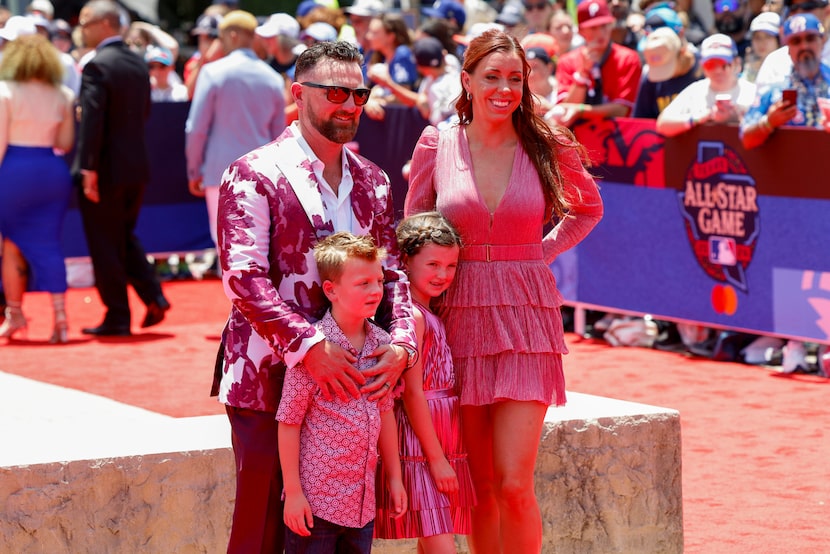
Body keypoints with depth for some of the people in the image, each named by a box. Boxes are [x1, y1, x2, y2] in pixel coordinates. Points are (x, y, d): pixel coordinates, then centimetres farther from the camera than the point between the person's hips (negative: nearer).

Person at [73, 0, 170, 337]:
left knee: (104, 245, 2)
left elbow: (92, 120, -22)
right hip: (136, 167, 8)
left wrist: (88, 168, -22)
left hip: (105, 170, -8)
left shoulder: (97, 66, -16)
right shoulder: (138, 64, 9)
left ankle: (117, 318, 6)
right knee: (125, 238, 21)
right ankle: (153, 298, 8)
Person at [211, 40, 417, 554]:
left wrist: (401, 342, -9)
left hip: (350, 379, 5)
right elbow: (244, 277, -15)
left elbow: (393, 271, 11)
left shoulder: (373, 182, 14)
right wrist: (310, 346, -24)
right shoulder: (255, 175, -6)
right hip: (270, 378, -5)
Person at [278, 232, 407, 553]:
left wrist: (394, 477, 17)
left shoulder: (381, 343, 4)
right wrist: (293, 491, -11)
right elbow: (288, 423, -11)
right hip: (316, 500, -6)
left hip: (363, 500, 6)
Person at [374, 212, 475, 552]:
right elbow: (412, 392, -16)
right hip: (421, 444, -9)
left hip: (441, 445, 9)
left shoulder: (430, 316, 15)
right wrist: (436, 458, -16)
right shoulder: (412, 316, -13)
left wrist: (445, 456, 13)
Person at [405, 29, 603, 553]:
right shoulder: (437, 145, 1)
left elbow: (588, 208, 20)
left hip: (526, 322, -1)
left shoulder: (546, 146, 0)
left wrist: (543, 251, 6)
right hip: (461, 320, 1)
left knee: (514, 483, -9)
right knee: (481, 485, 6)